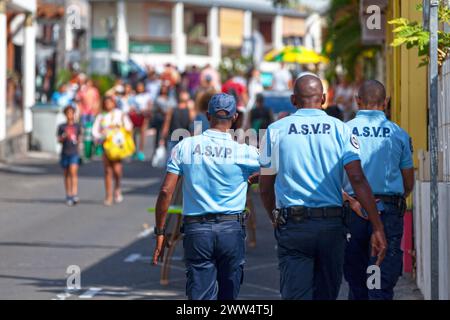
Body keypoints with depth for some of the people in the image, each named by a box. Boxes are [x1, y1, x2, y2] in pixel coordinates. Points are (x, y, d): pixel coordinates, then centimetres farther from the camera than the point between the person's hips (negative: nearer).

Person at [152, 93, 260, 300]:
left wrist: (160, 233, 4)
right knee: (228, 296, 12)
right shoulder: (244, 153, -3)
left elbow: (166, 191, -2)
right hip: (231, 229, 0)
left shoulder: (184, 147, 1)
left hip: (196, 229, 0)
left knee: (200, 296, -2)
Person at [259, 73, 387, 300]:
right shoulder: (340, 130, 2)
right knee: (326, 294, 13)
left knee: (295, 295, -4)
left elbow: (265, 188, 8)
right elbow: (358, 180, -7)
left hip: (292, 224, -1)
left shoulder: (275, 131, 3)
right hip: (332, 224, 1)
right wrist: (378, 228, -6)